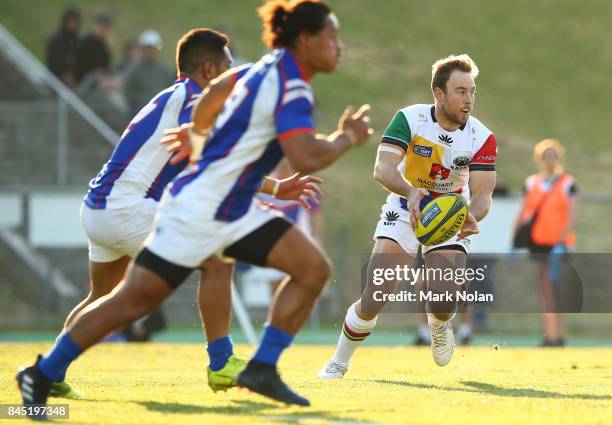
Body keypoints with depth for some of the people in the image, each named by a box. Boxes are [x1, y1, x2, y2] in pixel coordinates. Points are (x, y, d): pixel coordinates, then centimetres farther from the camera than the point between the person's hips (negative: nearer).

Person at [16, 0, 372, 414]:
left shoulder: (269, 67, 9)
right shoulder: (291, 89, -20)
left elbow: (216, 90, 25)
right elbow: (306, 158, -32)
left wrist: (196, 135, 40)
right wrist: (348, 136, -15)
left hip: (235, 211, 10)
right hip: (198, 212, -10)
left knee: (313, 267, -2)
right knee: (133, 301, -3)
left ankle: (262, 369, 0)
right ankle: (43, 375, 9)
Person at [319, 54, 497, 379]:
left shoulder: (482, 138, -13)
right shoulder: (409, 119, -18)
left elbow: (482, 194, -19)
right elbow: (383, 169, -30)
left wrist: (471, 216, -43)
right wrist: (411, 192, -50)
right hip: (404, 212, -1)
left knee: (444, 301, -18)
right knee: (375, 298, -14)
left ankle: (439, 325, 23)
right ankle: (339, 362, 11)